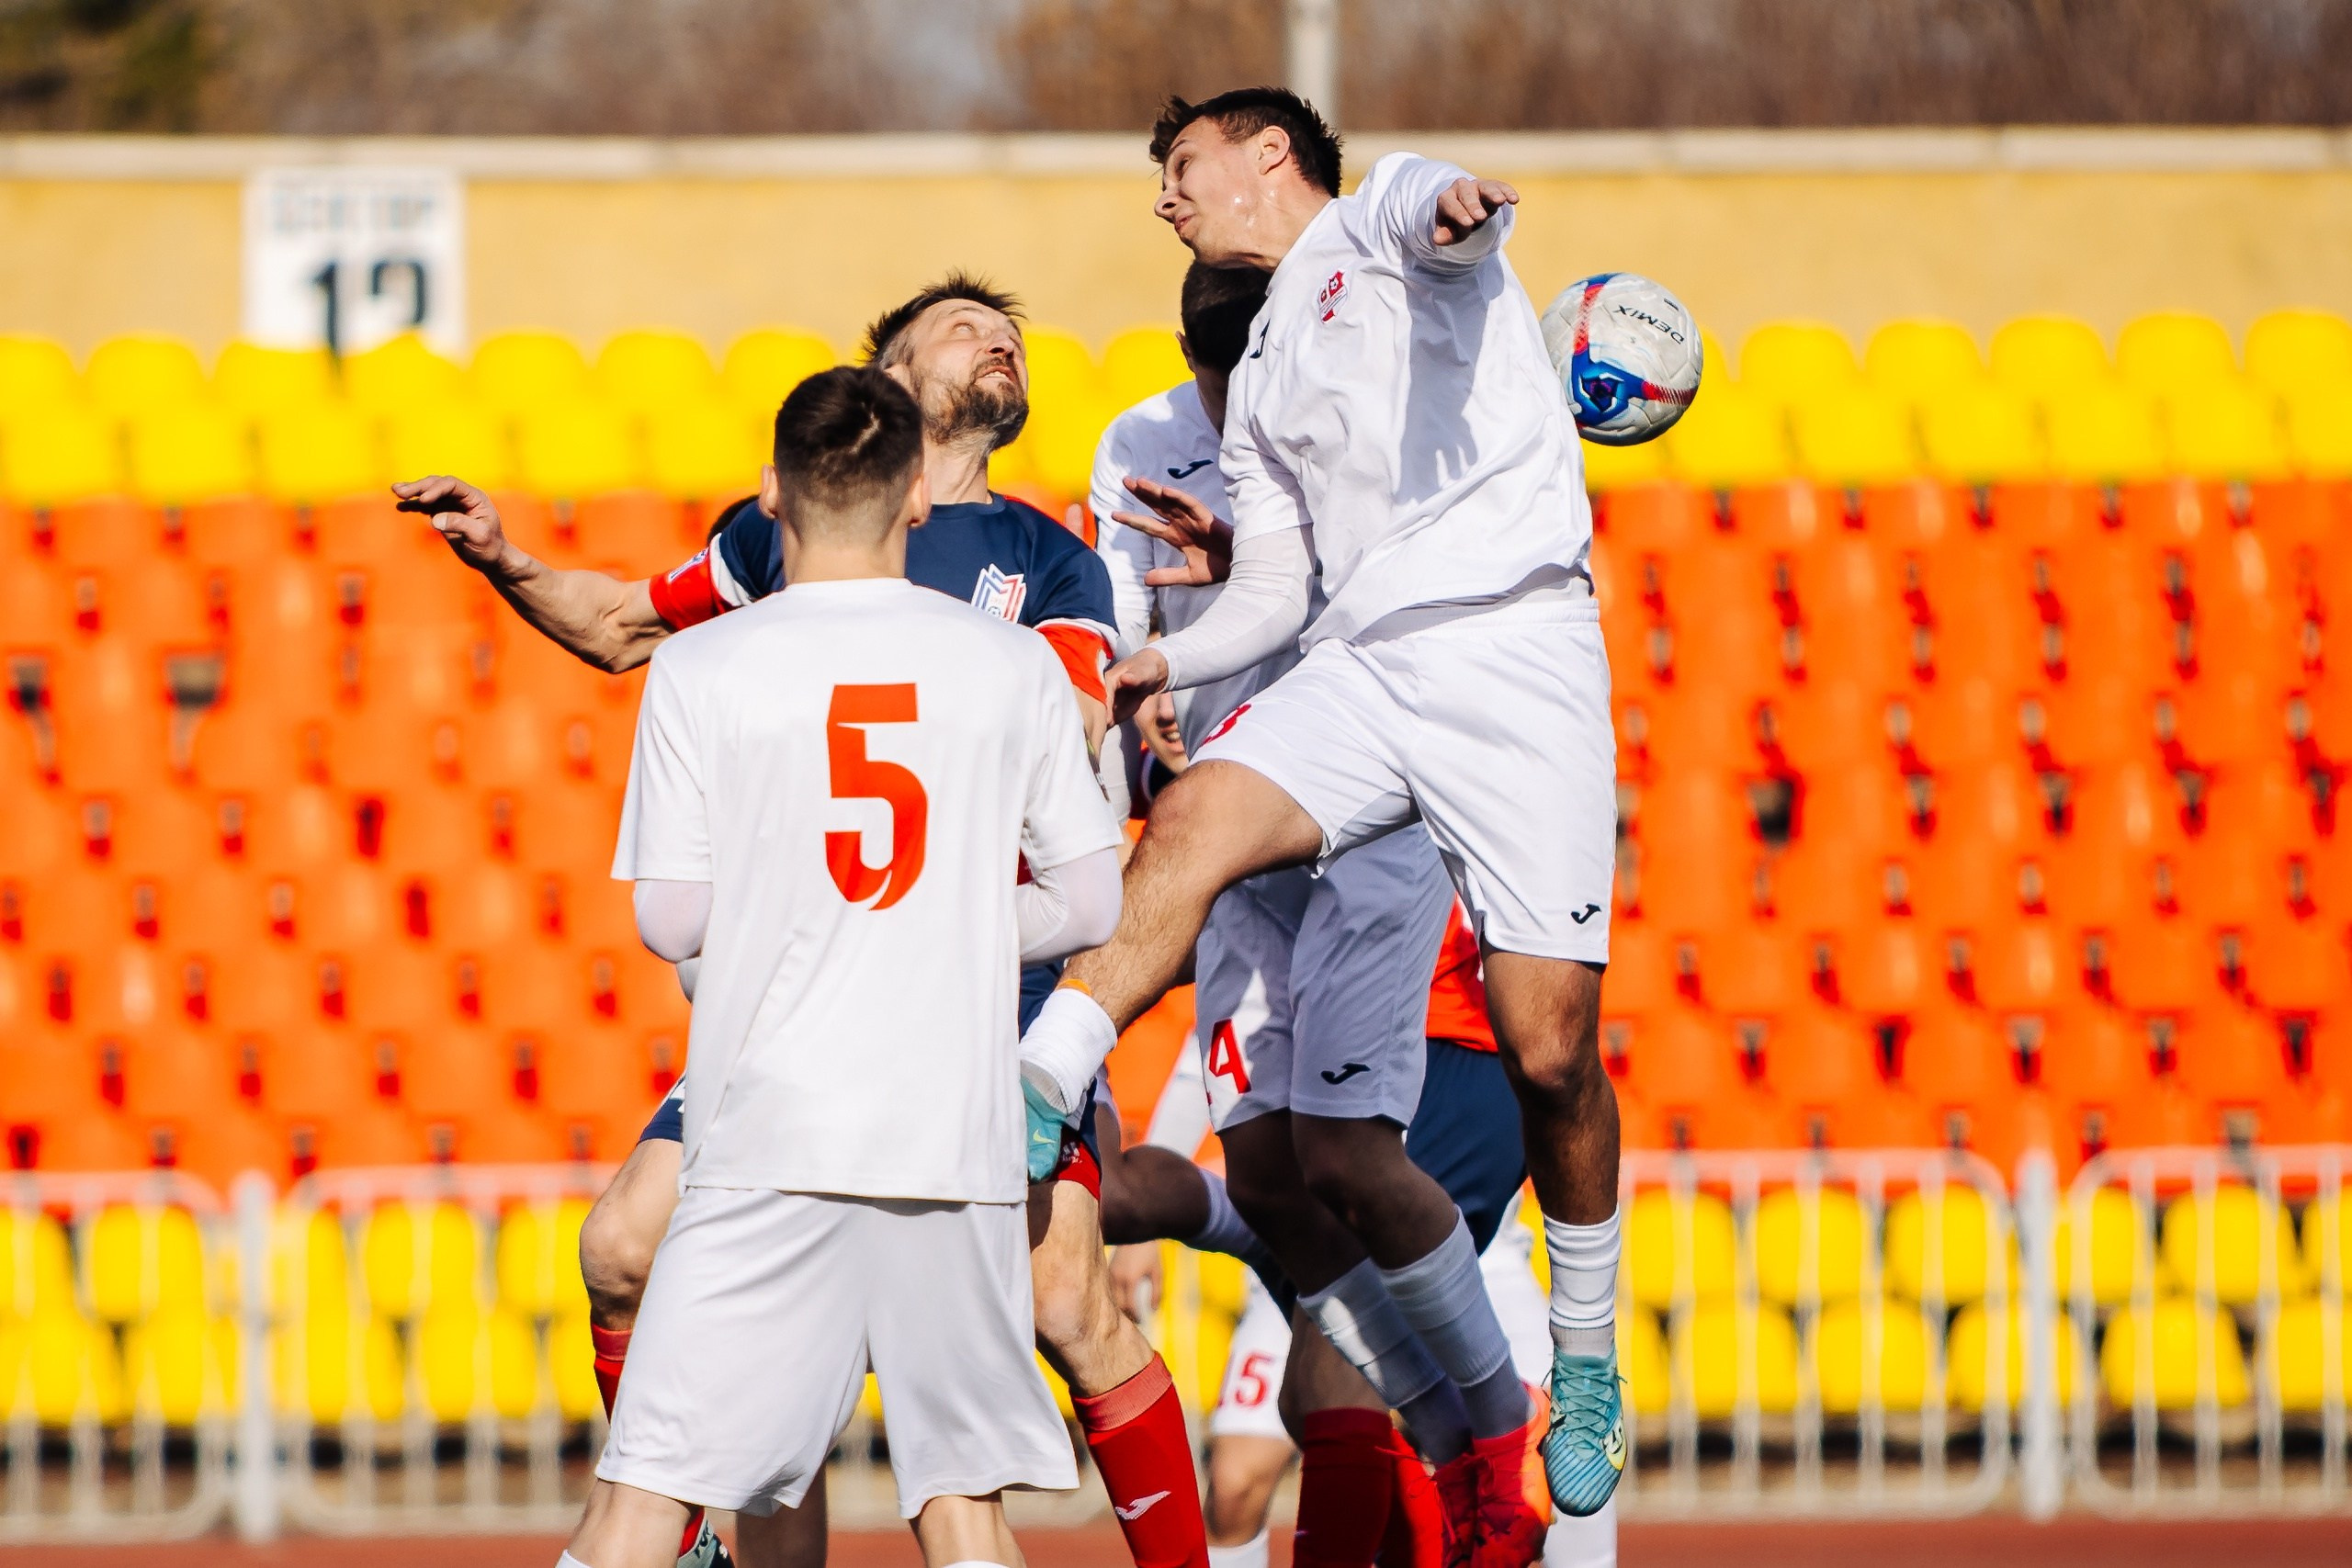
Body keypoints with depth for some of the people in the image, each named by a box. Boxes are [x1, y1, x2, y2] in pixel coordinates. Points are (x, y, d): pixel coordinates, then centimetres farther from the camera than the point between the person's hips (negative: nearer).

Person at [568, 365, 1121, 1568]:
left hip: (771, 1145, -2)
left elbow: (670, 923, -1)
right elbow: (1090, 904, 8)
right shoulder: (1015, 667, 4)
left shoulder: (701, 670, -2)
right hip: (961, 1144, 2)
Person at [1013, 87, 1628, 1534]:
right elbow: (1276, 595, 24)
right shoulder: (1262, 382, 27)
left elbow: (1437, 210, -19)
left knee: (1550, 1049, -7)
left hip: (1516, 646, -6)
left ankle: (1588, 1365, 10)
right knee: (1192, 825, -25)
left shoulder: (1377, 229, 8)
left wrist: (1451, 205, -44)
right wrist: (1161, 665, 4)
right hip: (1358, 663, 6)